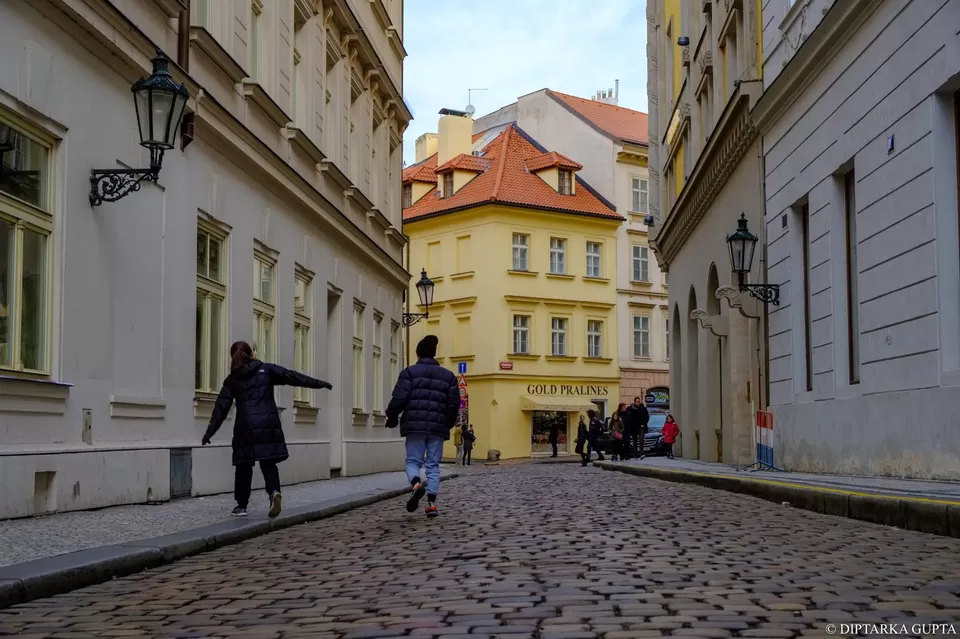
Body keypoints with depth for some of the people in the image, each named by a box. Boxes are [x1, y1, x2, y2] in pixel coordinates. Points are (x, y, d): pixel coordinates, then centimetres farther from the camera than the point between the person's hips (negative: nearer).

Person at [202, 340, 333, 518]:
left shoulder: (232, 380, 9)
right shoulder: (266, 369, 8)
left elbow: (221, 407, 6)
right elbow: (292, 377, 2)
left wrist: (209, 432, 9)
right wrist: (317, 383, 4)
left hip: (245, 428, 0)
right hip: (268, 425, 0)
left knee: (244, 466, 12)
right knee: (268, 463, 9)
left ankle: (241, 505, 14)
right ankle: (274, 491, -18)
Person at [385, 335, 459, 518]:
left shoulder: (410, 372, 1)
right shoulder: (448, 376, 11)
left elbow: (399, 398, -7)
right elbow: (454, 404, 8)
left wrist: (392, 417, 8)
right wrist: (448, 424, 22)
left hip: (415, 426, -2)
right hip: (438, 427, 2)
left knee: (413, 461, 7)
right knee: (433, 465, 9)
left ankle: (416, 484, -23)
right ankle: (431, 502, 1)